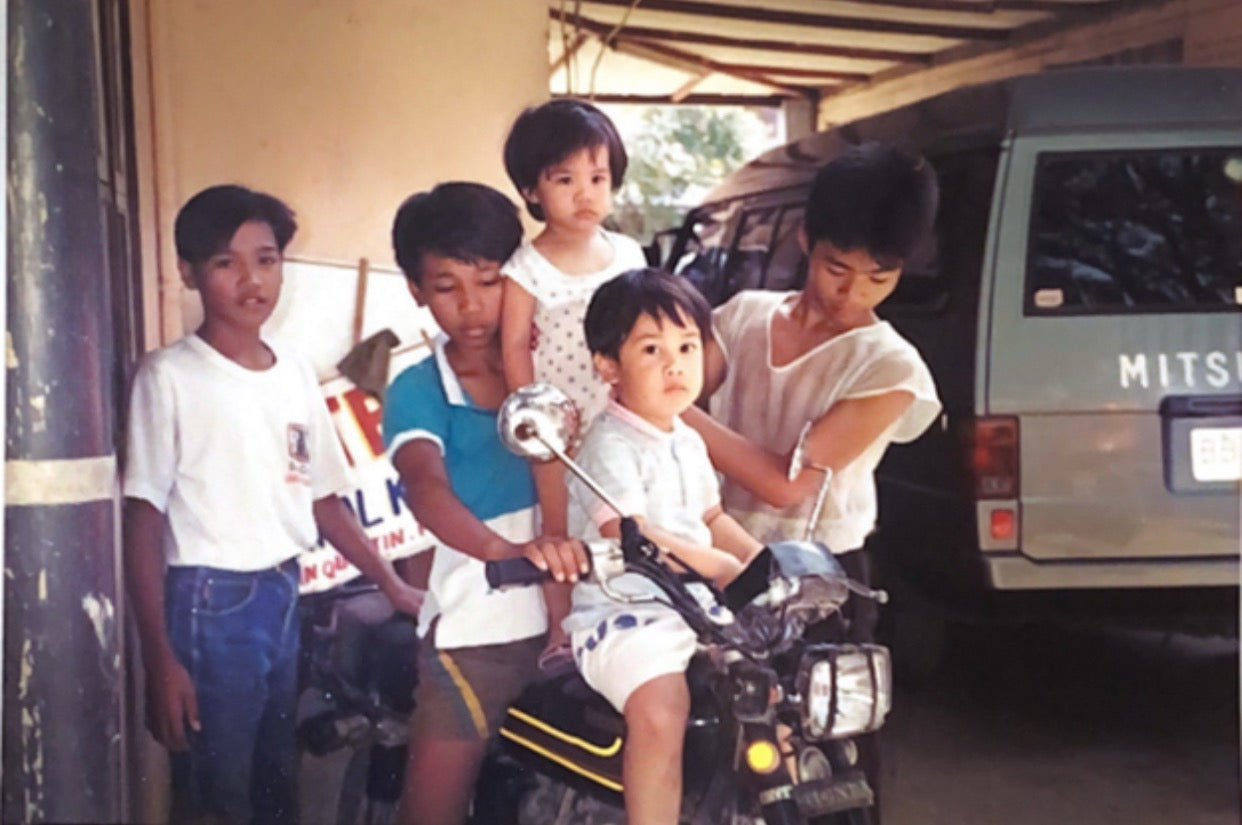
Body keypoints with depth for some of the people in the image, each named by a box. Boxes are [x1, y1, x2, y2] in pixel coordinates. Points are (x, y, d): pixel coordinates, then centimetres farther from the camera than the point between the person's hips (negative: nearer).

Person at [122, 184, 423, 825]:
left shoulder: (296, 374, 8)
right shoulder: (170, 376, -8)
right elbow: (143, 519, -10)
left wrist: (394, 587, 9)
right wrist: (160, 659, -14)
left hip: (284, 596, 6)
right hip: (210, 604, -6)